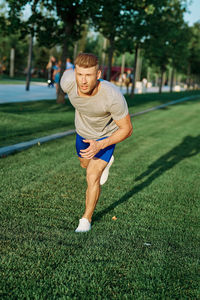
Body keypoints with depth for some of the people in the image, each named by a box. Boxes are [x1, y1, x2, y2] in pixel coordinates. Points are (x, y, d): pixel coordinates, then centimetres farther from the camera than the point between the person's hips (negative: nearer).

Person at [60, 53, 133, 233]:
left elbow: (127, 129, -27)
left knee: (92, 177, -14)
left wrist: (99, 145, -38)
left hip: (106, 135, -5)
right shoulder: (68, 82, -33)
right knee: (85, 164, 29)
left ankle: (86, 219, 8)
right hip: (83, 132, 5)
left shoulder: (113, 96, -42)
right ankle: (106, 161, 63)